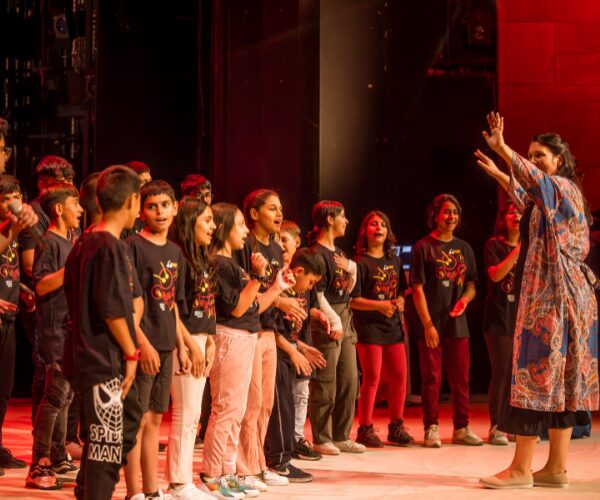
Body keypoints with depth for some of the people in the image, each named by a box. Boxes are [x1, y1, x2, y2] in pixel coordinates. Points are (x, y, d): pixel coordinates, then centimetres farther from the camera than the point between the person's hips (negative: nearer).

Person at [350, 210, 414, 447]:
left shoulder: (394, 261, 14)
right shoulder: (360, 263, -6)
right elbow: (353, 300, -11)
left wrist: (399, 302, -2)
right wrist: (380, 306, -22)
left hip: (393, 326, 6)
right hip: (368, 326, -6)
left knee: (399, 376, 5)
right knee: (372, 378, -6)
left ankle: (396, 426, 17)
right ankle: (365, 429, 2)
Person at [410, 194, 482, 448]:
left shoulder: (464, 248, 13)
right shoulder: (423, 247, -3)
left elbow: (471, 285, 18)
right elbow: (418, 289, -7)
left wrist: (465, 299, -7)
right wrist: (428, 324, -13)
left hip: (457, 323, 5)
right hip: (431, 325, -5)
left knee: (461, 379, 7)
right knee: (432, 378, -1)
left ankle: (461, 428, 15)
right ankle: (431, 429, 6)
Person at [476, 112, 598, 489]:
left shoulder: (563, 187, -8)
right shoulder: (553, 194, 20)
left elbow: (535, 180, -29)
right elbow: (530, 201, 42)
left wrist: (502, 148, -35)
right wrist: (500, 175, 42)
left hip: (553, 294, -10)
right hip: (557, 293, 10)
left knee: (537, 371, -11)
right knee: (559, 376, 7)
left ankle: (521, 469, -13)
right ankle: (557, 467, 7)